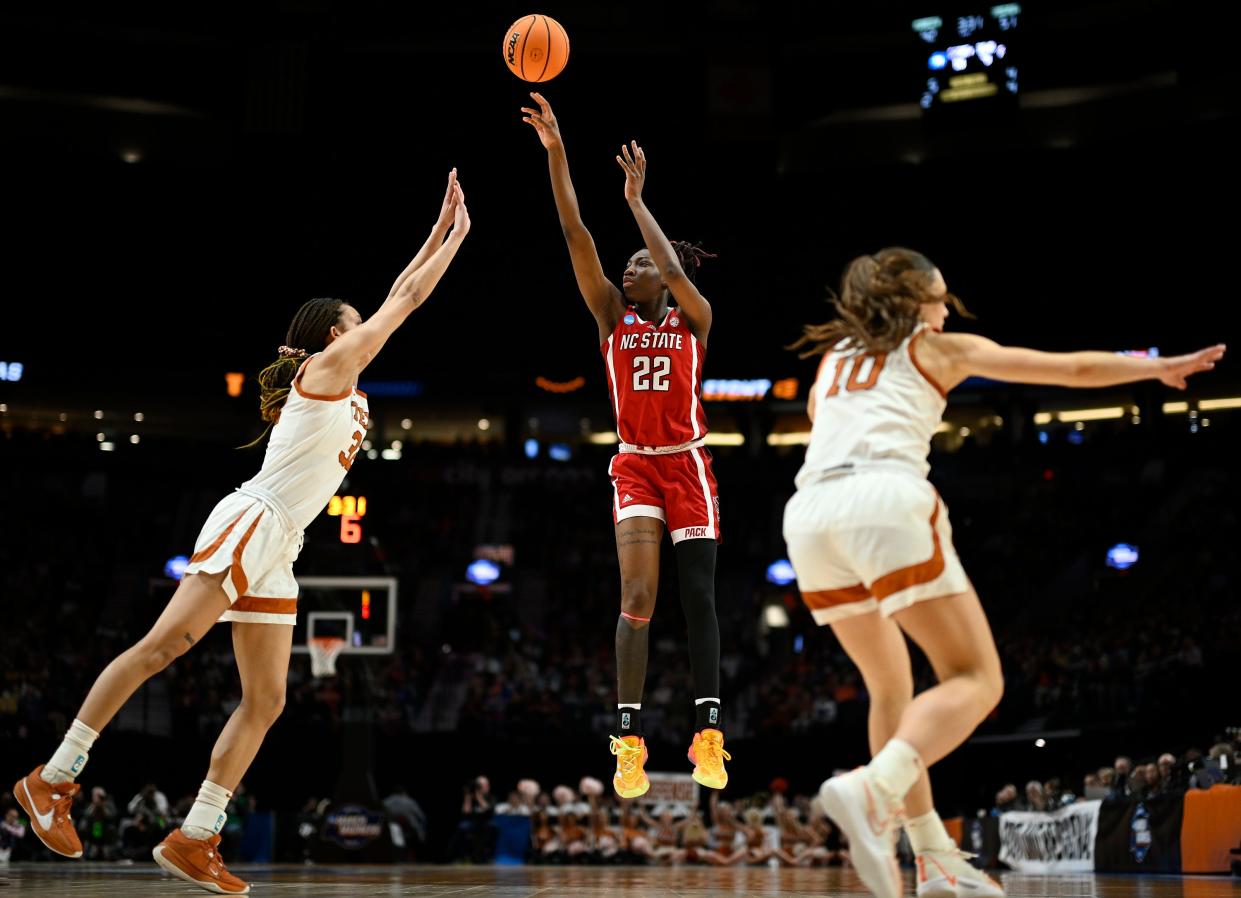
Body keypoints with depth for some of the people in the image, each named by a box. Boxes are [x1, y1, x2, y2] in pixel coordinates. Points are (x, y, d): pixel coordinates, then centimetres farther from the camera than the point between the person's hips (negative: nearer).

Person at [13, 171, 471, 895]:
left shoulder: (347, 386, 23)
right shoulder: (329, 362, 1)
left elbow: (401, 297, 28)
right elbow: (407, 299, 2)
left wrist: (442, 230, 28)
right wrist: (456, 237, 12)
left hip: (279, 551, 9)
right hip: (252, 522, -9)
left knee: (266, 701, 1)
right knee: (165, 645, -19)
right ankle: (54, 778, -17)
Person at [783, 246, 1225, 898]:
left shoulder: (834, 356, 29)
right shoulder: (938, 348, 19)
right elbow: (1073, 369, 23)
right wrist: (1161, 367, 35)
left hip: (809, 512, 6)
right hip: (886, 500, -6)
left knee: (892, 687, 19)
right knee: (975, 680, -5)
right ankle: (870, 790, -31)